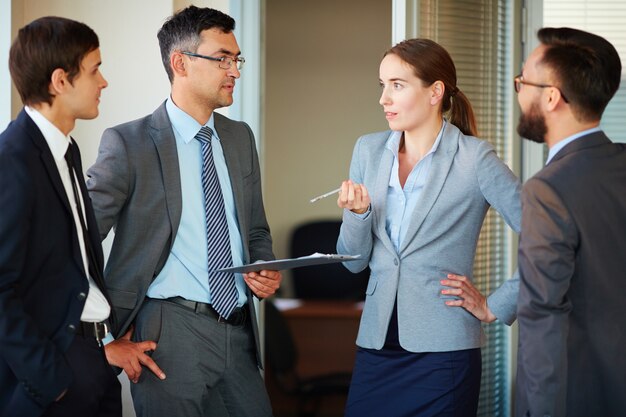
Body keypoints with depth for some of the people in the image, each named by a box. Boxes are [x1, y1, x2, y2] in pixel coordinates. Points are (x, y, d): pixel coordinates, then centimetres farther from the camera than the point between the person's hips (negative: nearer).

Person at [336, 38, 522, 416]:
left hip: (442, 352, -4)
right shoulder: (369, 150, 8)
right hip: (377, 345, 5)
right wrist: (357, 213, -9)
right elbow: (354, 261, 10)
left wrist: (496, 308, -7)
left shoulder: (475, 159, -8)